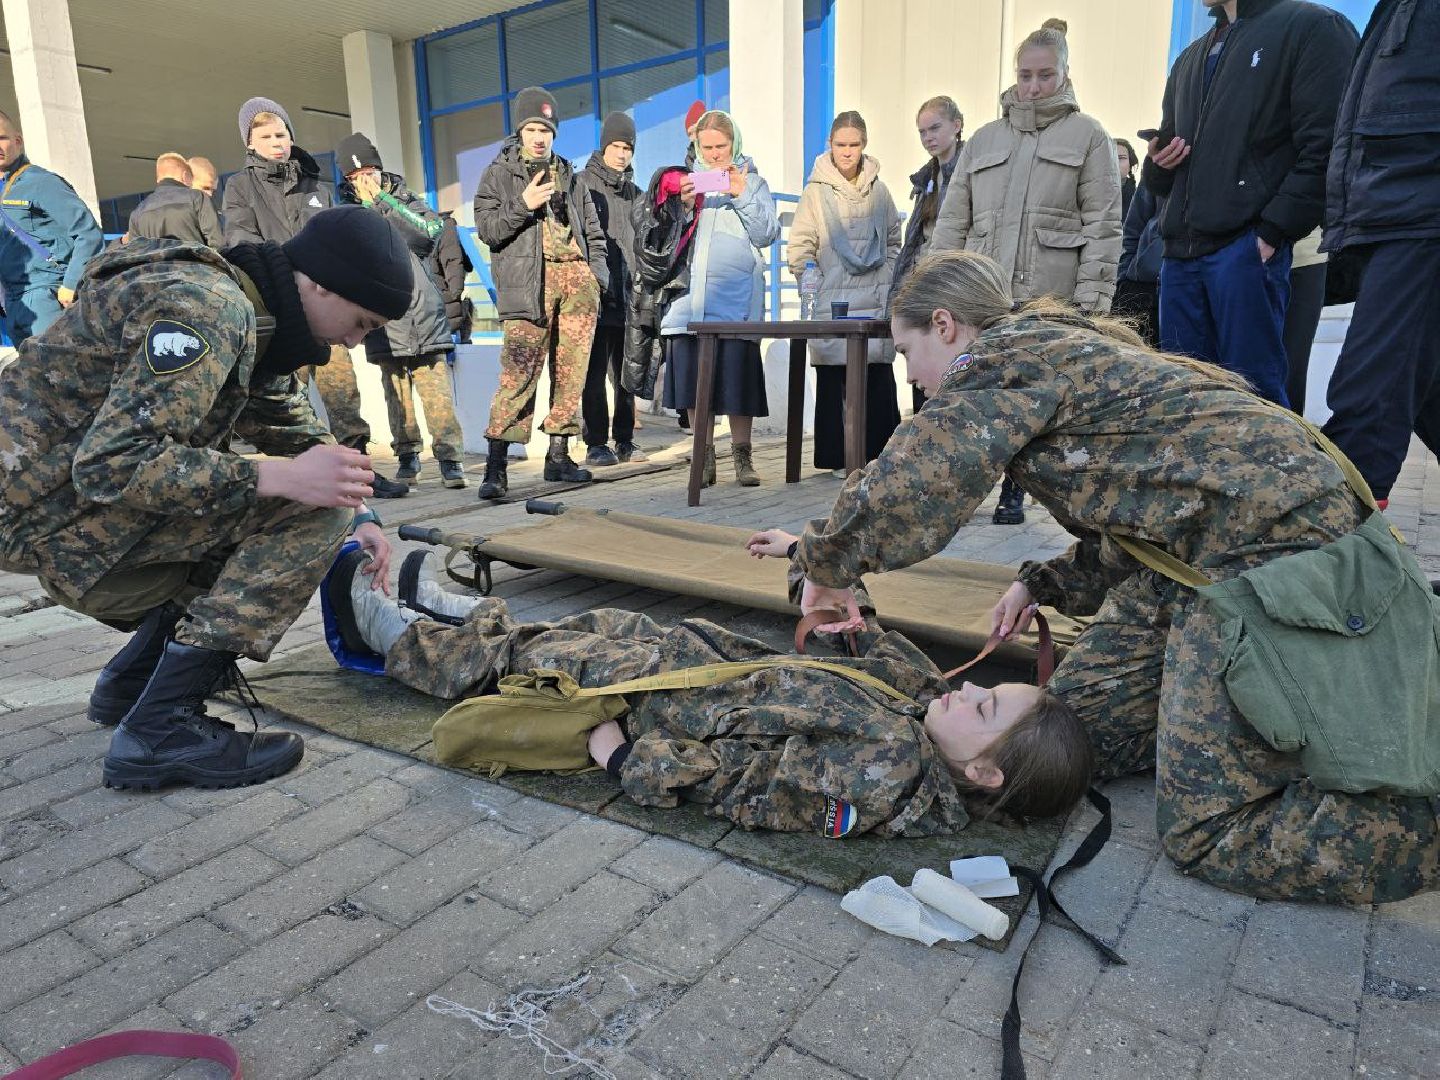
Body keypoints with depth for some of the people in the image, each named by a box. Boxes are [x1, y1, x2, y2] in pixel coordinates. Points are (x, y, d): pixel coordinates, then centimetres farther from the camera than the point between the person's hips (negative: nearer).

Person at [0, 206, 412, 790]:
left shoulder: (255, 321, 9)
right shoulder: (206, 308, -22)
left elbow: (299, 434, 20)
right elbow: (109, 464, -28)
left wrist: (357, 515, 6)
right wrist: (284, 476, -34)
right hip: (47, 507, -10)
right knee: (310, 510, -20)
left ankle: (131, 678, 14)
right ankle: (160, 730, -18)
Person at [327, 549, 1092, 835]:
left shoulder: (886, 777, -35)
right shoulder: (922, 697, -13)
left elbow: (738, 782, -30)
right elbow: (873, 648, 5)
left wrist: (624, 757, -21)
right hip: (742, 667, 7)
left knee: (536, 655, 8)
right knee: (602, 624, 23)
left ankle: (395, 637, 35)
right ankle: (473, 614, 51)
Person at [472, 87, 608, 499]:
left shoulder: (569, 177, 24)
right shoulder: (498, 175, 13)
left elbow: (593, 232, 23)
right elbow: (486, 229, 2)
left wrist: (596, 275, 8)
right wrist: (523, 204, -11)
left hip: (577, 275, 5)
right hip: (529, 281, -4)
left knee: (570, 370, 1)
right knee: (520, 371, -14)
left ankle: (558, 455, 9)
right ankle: (495, 467, -13)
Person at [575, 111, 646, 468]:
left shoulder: (633, 191, 19)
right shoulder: (583, 184, 1)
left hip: (628, 299, 5)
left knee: (626, 373, 8)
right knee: (596, 372, -2)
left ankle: (625, 441, 15)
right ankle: (596, 444, 3)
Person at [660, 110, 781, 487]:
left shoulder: (752, 181, 12)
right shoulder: (686, 180, 17)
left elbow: (767, 234, 0)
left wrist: (742, 195, -10)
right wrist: (683, 206, -6)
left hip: (736, 296, -2)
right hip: (691, 294, 2)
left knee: (738, 373, -6)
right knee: (693, 374, -1)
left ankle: (742, 455, 5)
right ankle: (704, 456, 9)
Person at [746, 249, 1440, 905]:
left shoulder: (1006, 353, -11)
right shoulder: (1055, 348, 19)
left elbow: (909, 485, -19)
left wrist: (826, 561, -3)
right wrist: (1042, 585, 11)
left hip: (1271, 546, -10)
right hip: (1202, 547, 10)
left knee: (1203, 834, -8)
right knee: (1074, 723, 11)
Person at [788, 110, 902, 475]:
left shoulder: (878, 189, 13)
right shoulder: (816, 191, 4)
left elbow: (894, 240, 20)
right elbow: (800, 245, 3)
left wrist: (888, 278, 10)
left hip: (876, 299, 3)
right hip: (832, 301, -3)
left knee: (879, 377, 0)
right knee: (833, 379, -2)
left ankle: (880, 452, 10)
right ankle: (838, 457, 6)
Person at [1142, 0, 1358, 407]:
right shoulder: (1189, 59, 27)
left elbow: (1324, 148, -7)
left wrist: (1272, 233, -16)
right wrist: (1157, 165, 7)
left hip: (1248, 247, -6)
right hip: (1180, 252, 7)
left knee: (1253, 390, -9)